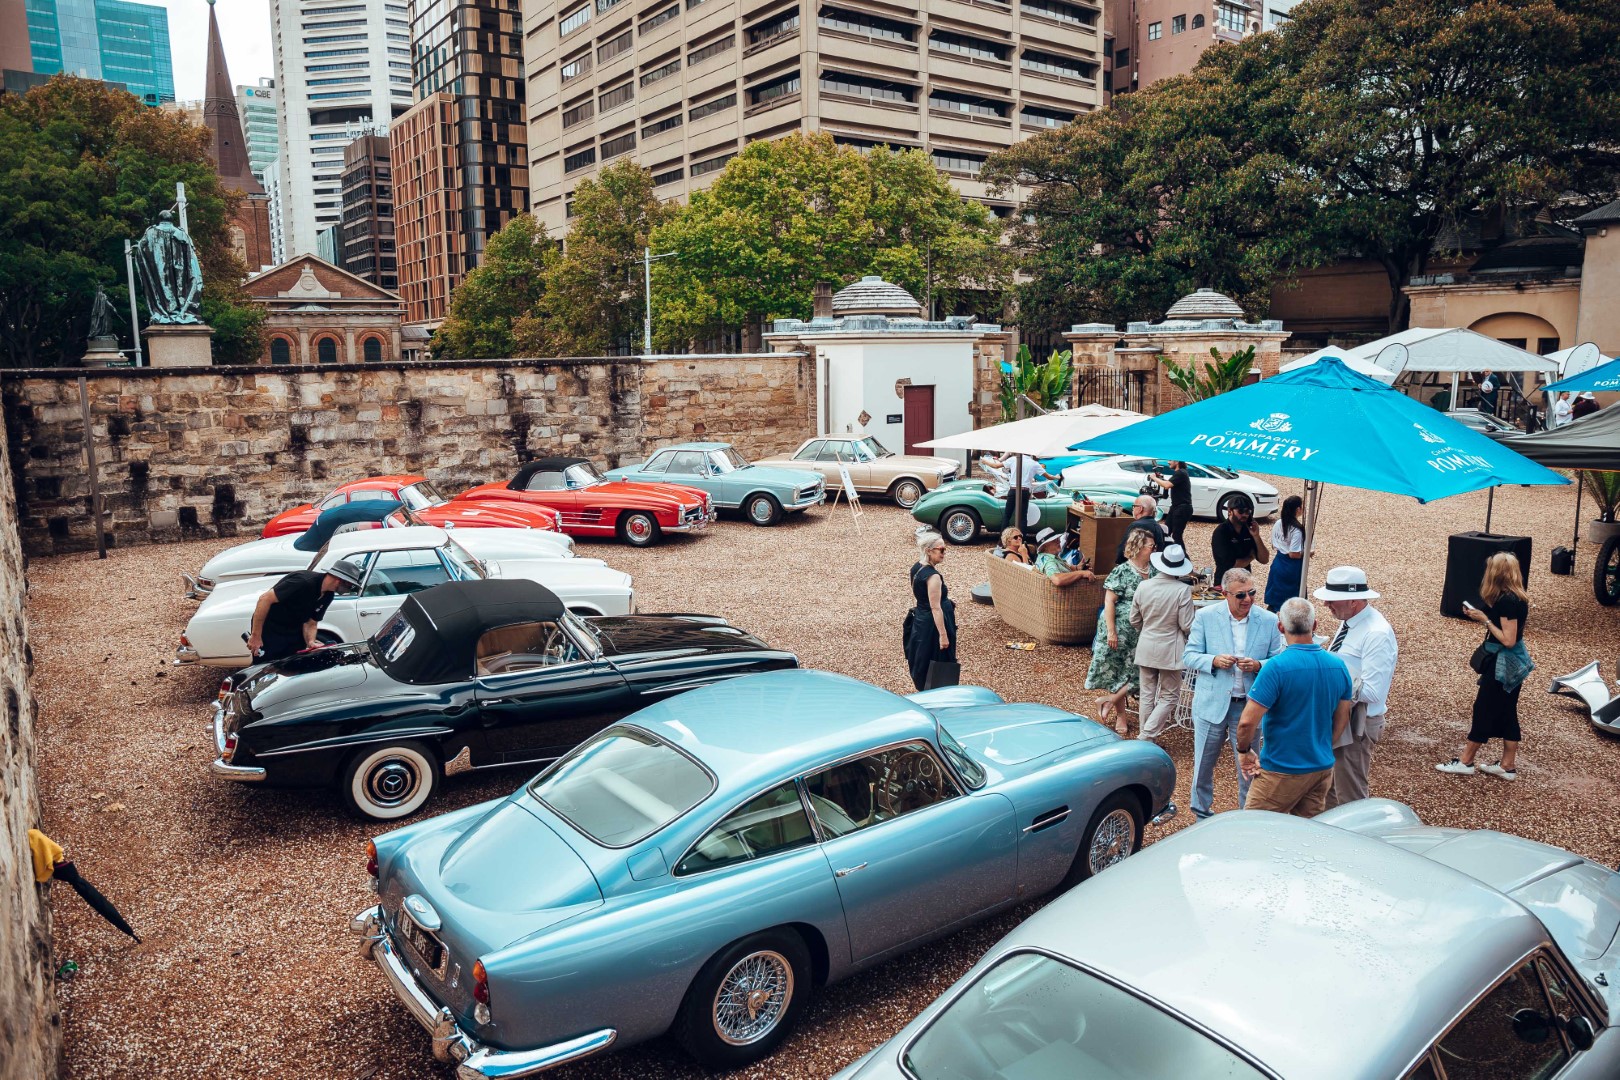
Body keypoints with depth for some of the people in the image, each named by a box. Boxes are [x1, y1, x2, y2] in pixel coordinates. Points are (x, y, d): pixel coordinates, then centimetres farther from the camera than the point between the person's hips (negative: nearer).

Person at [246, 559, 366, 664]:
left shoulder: (328, 596, -3)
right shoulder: (304, 581, -29)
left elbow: (311, 623, 5)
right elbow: (265, 599, -27)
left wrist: (311, 642, -18)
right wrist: (255, 636, -26)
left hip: (294, 634, 7)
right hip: (270, 633, -7)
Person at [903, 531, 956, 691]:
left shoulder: (916, 568, 3)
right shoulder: (933, 576, -24)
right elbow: (935, 608, -25)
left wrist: (944, 599, 16)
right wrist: (943, 635, -22)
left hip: (919, 620, 9)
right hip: (932, 624, -9)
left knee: (921, 662, 20)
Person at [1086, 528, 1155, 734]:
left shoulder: (1153, 571, 3)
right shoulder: (1122, 572, -12)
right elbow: (1109, 602, -12)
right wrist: (1111, 631, -17)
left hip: (1143, 632, 5)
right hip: (1122, 630, -5)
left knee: (1137, 671, 1)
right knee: (1117, 671, 5)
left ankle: (1110, 701, 16)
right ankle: (1120, 714, 18)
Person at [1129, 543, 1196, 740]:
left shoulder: (1143, 586, -5)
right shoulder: (1182, 590, -17)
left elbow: (1134, 620, 5)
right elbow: (1187, 626, -13)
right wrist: (1195, 611, 7)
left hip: (1145, 648, 4)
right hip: (1170, 651, -4)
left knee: (1147, 695, 13)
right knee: (1169, 697, 7)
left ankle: (1145, 735, 19)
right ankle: (1146, 736, -2)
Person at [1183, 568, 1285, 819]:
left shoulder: (1269, 621, -3)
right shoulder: (1205, 617, -5)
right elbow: (1189, 657, -2)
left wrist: (1258, 666, -19)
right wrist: (1214, 661, -21)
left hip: (1249, 706, 0)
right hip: (1211, 703, 0)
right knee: (1203, 764, 12)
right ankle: (1201, 814, 32)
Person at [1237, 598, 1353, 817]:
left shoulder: (1277, 667, -20)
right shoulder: (1339, 665, 0)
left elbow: (1248, 722, -22)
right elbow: (1342, 720, 12)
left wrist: (1244, 751, -5)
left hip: (1281, 771, -6)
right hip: (1322, 768, 7)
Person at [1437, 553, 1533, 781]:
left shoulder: (1507, 600, -23)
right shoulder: (1515, 597, 6)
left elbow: (1508, 639, -24)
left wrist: (1485, 619, -16)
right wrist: (1481, 615, 2)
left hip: (1503, 663, -9)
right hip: (1512, 663, 9)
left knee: (1484, 709, 1)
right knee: (1507, 713, 14)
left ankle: (1465, 762, 11)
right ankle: (1508, 766, 21)